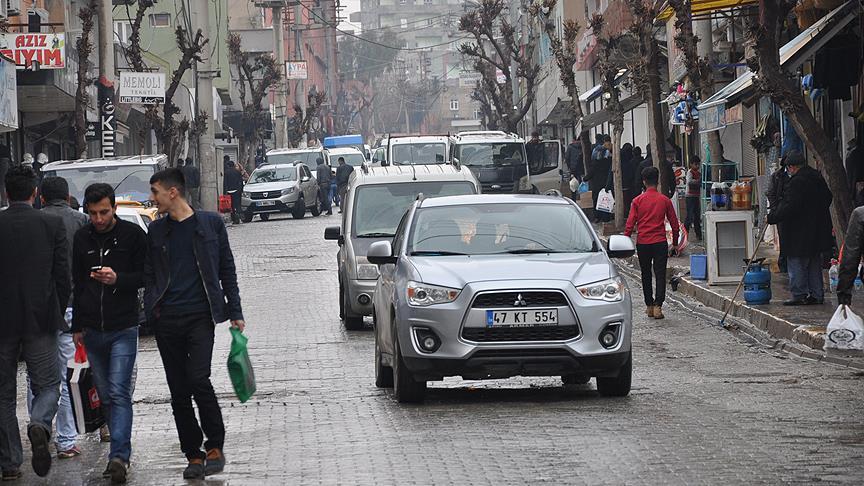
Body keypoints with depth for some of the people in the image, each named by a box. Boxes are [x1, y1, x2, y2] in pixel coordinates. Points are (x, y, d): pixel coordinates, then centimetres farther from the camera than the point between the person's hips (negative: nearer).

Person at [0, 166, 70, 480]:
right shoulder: (52, 224, -4)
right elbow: (63, 276, -3)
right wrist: (58, 313, 10)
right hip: (41, 322, -1)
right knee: (47, 385, 7)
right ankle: (39, 425, -24)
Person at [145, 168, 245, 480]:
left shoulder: (210, 224, 4)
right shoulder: (156, 231, 12)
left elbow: (227, 270, 7)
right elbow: (149, 275, 15)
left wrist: (235, 312, 4)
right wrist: (151, 308, 1)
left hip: (200, 315, -4)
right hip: (166, 320, 4)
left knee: (198, 379, -17)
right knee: (178, 391, 3)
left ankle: (215, 446, -2)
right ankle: (193, 455, 10)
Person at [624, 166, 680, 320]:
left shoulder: (638, 201, -3)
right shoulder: (665, 200, -1)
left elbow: (630, 224, -5)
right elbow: (674, 224, 4)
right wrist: (675, 244, 16)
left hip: (642, 243, 1)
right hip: (660, 243, -1)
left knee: (646, 275, 13)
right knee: (660, 275, -1)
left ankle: (649, 306, 17)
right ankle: (658, 306, -13)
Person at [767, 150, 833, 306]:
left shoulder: (796, 182, -20)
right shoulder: (818, 178, 9)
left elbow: (788, 207, -24)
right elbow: (828, 198, 20)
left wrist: (771, 217, -15)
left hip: (799, 235, -9)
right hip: (818, 233, 9)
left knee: (796, 264, -1)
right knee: (814, 265, 15)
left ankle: (799, 295, 0)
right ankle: (816, 295, 18)